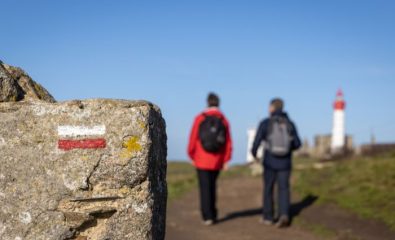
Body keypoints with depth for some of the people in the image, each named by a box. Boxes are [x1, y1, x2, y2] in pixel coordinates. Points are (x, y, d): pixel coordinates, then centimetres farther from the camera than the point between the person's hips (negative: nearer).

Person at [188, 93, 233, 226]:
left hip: (202, 160, -3)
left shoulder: (200, 118, -7)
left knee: (205, 188, 0)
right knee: (212, 186, 18)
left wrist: (191, 155, 5)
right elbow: (228, 141, -4)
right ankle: (212, 214, 24)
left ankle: (207, 216, -5)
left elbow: (193, 138, -6)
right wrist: (226, 160, 0)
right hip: (217, 160, 3)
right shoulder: (224, 120, -1)